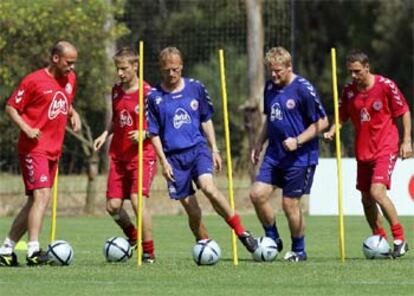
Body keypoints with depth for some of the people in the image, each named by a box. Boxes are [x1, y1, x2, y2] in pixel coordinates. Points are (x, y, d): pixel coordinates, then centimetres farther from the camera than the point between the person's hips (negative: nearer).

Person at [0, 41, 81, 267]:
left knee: (35, 201, 10)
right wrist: (26, 128, -20)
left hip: (54, 150, 8)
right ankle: (34, 250, -24)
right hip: (34, 148, -8)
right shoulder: (34, 81, -11)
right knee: (42, 195, -20)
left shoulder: (70, 79, 11)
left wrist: (73, 114, 6)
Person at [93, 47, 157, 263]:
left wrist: (144, 134, -22)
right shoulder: (116, 91, 10)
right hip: (118, 156, 6)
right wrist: (105, 134, 7)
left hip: (142, 156, -6)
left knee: (138, 200, -21)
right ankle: (132, 237, 30)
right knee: (113, 206, 2)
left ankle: (149, 251, -11)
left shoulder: (147, 92, -9)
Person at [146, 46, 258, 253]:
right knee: (191, 210, -3)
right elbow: (154, 133, 4)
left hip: (198, 148, 0)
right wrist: (163, 162, -4)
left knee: (208, 187, -27)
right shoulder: (154, 97, 0)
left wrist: (214, 149, 10)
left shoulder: (195, 88, 5)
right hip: (174, 156, 0)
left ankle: (241, 232, -19)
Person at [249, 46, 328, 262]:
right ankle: (273, 239, 13)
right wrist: (259, 144, 15)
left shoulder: (303, 89, -13)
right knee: (257, 194, -6)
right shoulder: (270, 87, 9)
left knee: (290, 203, -3)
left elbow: (322, 122, -12)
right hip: (274, 153, 7)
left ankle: (299, 250, 16)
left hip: (300, 157, -7)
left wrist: (298, 141, -19)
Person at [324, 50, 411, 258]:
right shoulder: (349, 90, 3)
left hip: (385, 148, -6)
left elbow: (404, 112, -2)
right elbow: (342, 116, 14)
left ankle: (400, 239, -11)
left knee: (377, 191, -21)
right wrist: (332, 132, -6)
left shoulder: (386, 85, -10)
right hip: (363, 151, 6)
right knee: (366, 199, 8)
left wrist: (407, 141, -7)